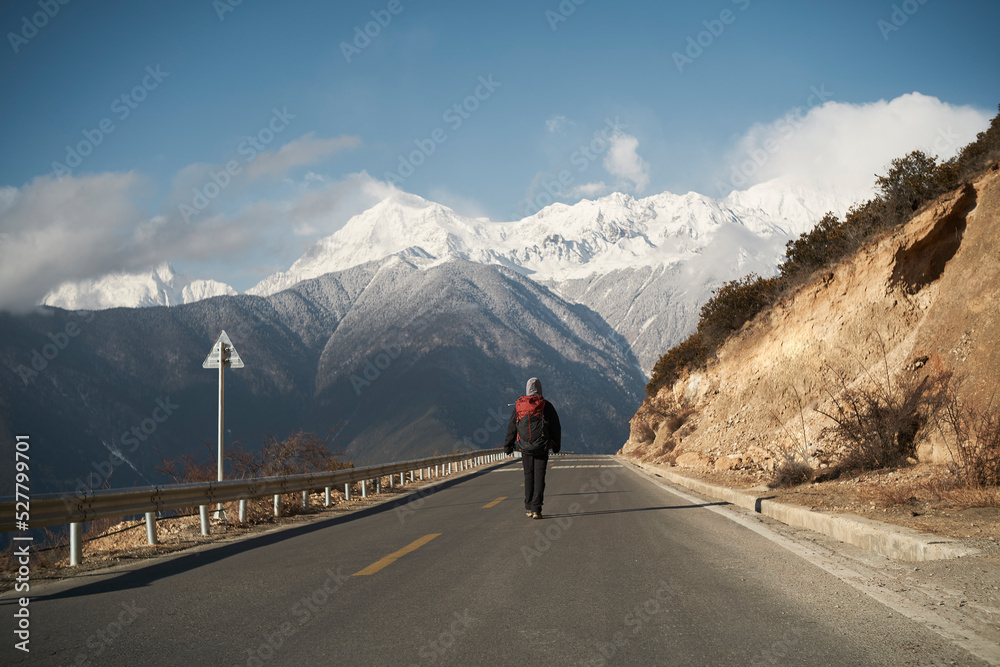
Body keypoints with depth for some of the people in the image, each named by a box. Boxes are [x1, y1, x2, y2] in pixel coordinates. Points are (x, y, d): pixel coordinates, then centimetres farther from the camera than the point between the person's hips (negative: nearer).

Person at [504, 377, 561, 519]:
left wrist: (508, 446, 17)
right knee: (539, 477, -1)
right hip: (542, 447, -2)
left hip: (525, 447, 2)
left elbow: (512, 428, 8)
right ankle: (536, 509, -8)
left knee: (528, 476, 14)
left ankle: (528, 508, 17)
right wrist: (556, 445, 13)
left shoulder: (519, 405, 3)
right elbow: (555, 427, 1)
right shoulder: (546, 406, -3)